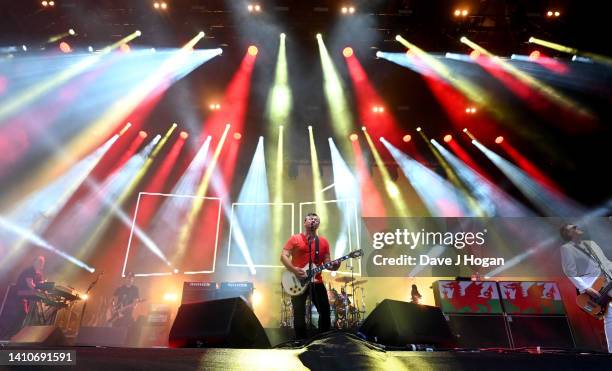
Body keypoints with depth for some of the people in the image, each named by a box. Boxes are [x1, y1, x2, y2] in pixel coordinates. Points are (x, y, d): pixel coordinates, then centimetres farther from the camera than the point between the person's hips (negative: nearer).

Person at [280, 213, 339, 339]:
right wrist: (294, 269, -21)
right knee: (299, 314, 3)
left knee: (325, 311, 3)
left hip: (316, 281, 3)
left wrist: (333, 266, -14)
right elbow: (283, 256, -7)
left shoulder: (323, 242, 11)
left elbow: (326, 262, 9)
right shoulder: (294, 239, 0)